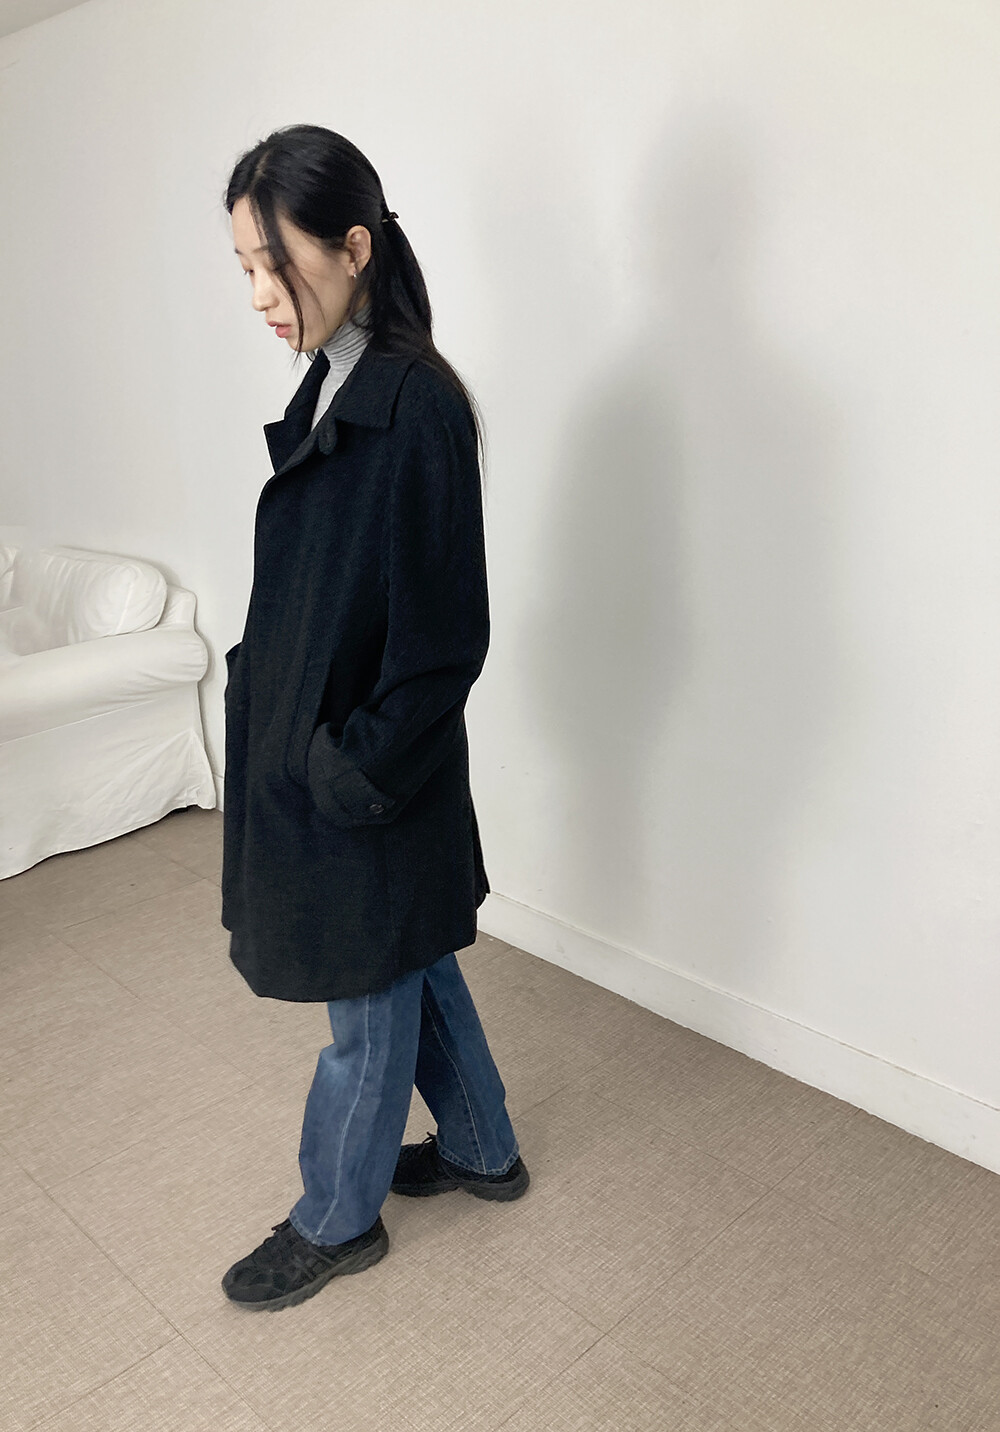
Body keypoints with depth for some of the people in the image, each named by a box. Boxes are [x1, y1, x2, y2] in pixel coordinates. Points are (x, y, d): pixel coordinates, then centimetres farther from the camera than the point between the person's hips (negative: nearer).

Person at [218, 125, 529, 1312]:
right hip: (312, 747, 9)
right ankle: (481, 1150, 46)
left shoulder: (417, 405, -21)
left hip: (370, 775, -9)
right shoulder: (333, 385, 6)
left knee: (369, 1007, 13)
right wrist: (267, 693, 12)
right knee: (413, 965, 24)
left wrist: (357, 771, -17)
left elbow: (444, 634, -21)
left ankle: (337, 1220, 37)